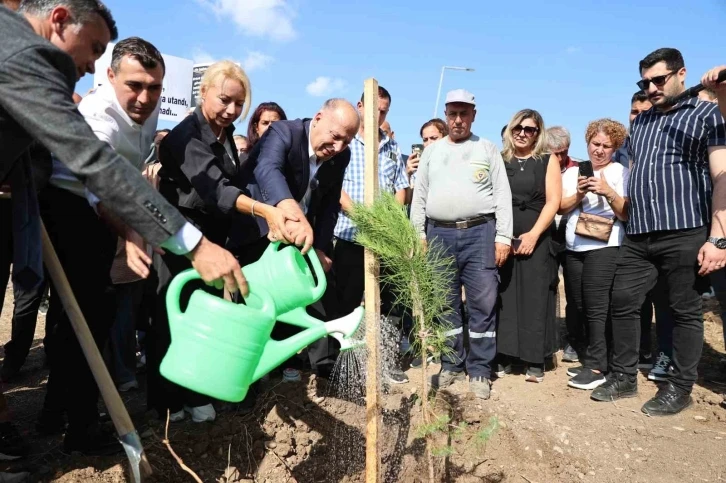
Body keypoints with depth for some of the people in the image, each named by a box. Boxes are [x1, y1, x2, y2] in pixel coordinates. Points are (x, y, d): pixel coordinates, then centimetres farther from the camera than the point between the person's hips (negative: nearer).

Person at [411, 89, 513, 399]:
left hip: (480, 233, -2)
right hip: (439, 234, 2)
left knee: (483, 304, -1)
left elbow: (502, 195, 3)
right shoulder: (431, 151, 14)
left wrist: (503, 237, -5)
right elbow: (419, 196, 13)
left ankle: (479, 371, 10)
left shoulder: (487, 149, 8)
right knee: (445, 304, 7)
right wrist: (417, 235, 4)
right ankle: (451, 365, 20)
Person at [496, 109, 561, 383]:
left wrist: (533, 234, -12)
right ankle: (503, 357, 11)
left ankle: (535, 361, 7)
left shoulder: (548, 161, 7)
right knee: (504, 297, 2)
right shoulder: (500, 161, 11)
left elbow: (553, 201, -1)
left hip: (536, 239, -1)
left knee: (534, 297, 0)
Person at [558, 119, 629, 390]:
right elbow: (561, 207, 4)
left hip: (604, 248, -5)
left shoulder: (621, 172, 1)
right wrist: (579, 194, -14)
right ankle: (590, 359, 22)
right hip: (573, 248, 5)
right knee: (580, 307, 9)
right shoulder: (573, 172, 12)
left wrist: (608, 192, -21)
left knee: (596, 308, -7)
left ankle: (596, 367, 2)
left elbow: (627, 215, -6)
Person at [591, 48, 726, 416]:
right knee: (622, 303, 6)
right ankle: (623, 377, 20)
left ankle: (680, 388, 18)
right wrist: (628, 223, 13)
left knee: (685, 311, 4)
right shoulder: (640, 122, 19)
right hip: (638, 237, 6)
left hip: (686, 234, -5)